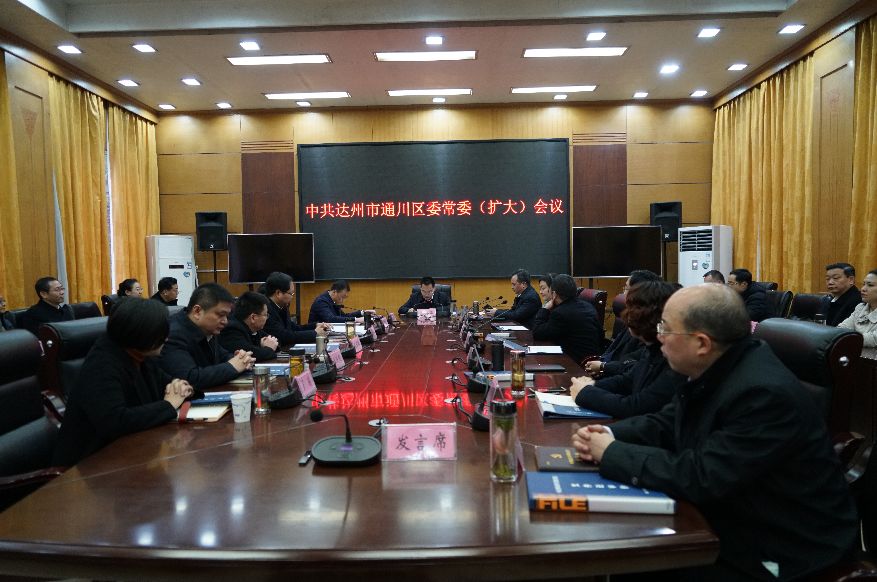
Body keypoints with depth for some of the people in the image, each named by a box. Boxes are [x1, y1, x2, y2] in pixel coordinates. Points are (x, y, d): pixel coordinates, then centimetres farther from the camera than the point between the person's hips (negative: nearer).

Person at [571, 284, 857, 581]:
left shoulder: (765, 393, -30)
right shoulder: (714, 367, -3)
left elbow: (699, 477, -32)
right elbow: (666, 422, 7)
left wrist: (612, 453, -22)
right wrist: (609, 434, -11)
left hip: (781, 547, -7)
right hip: (733, 515, 7)